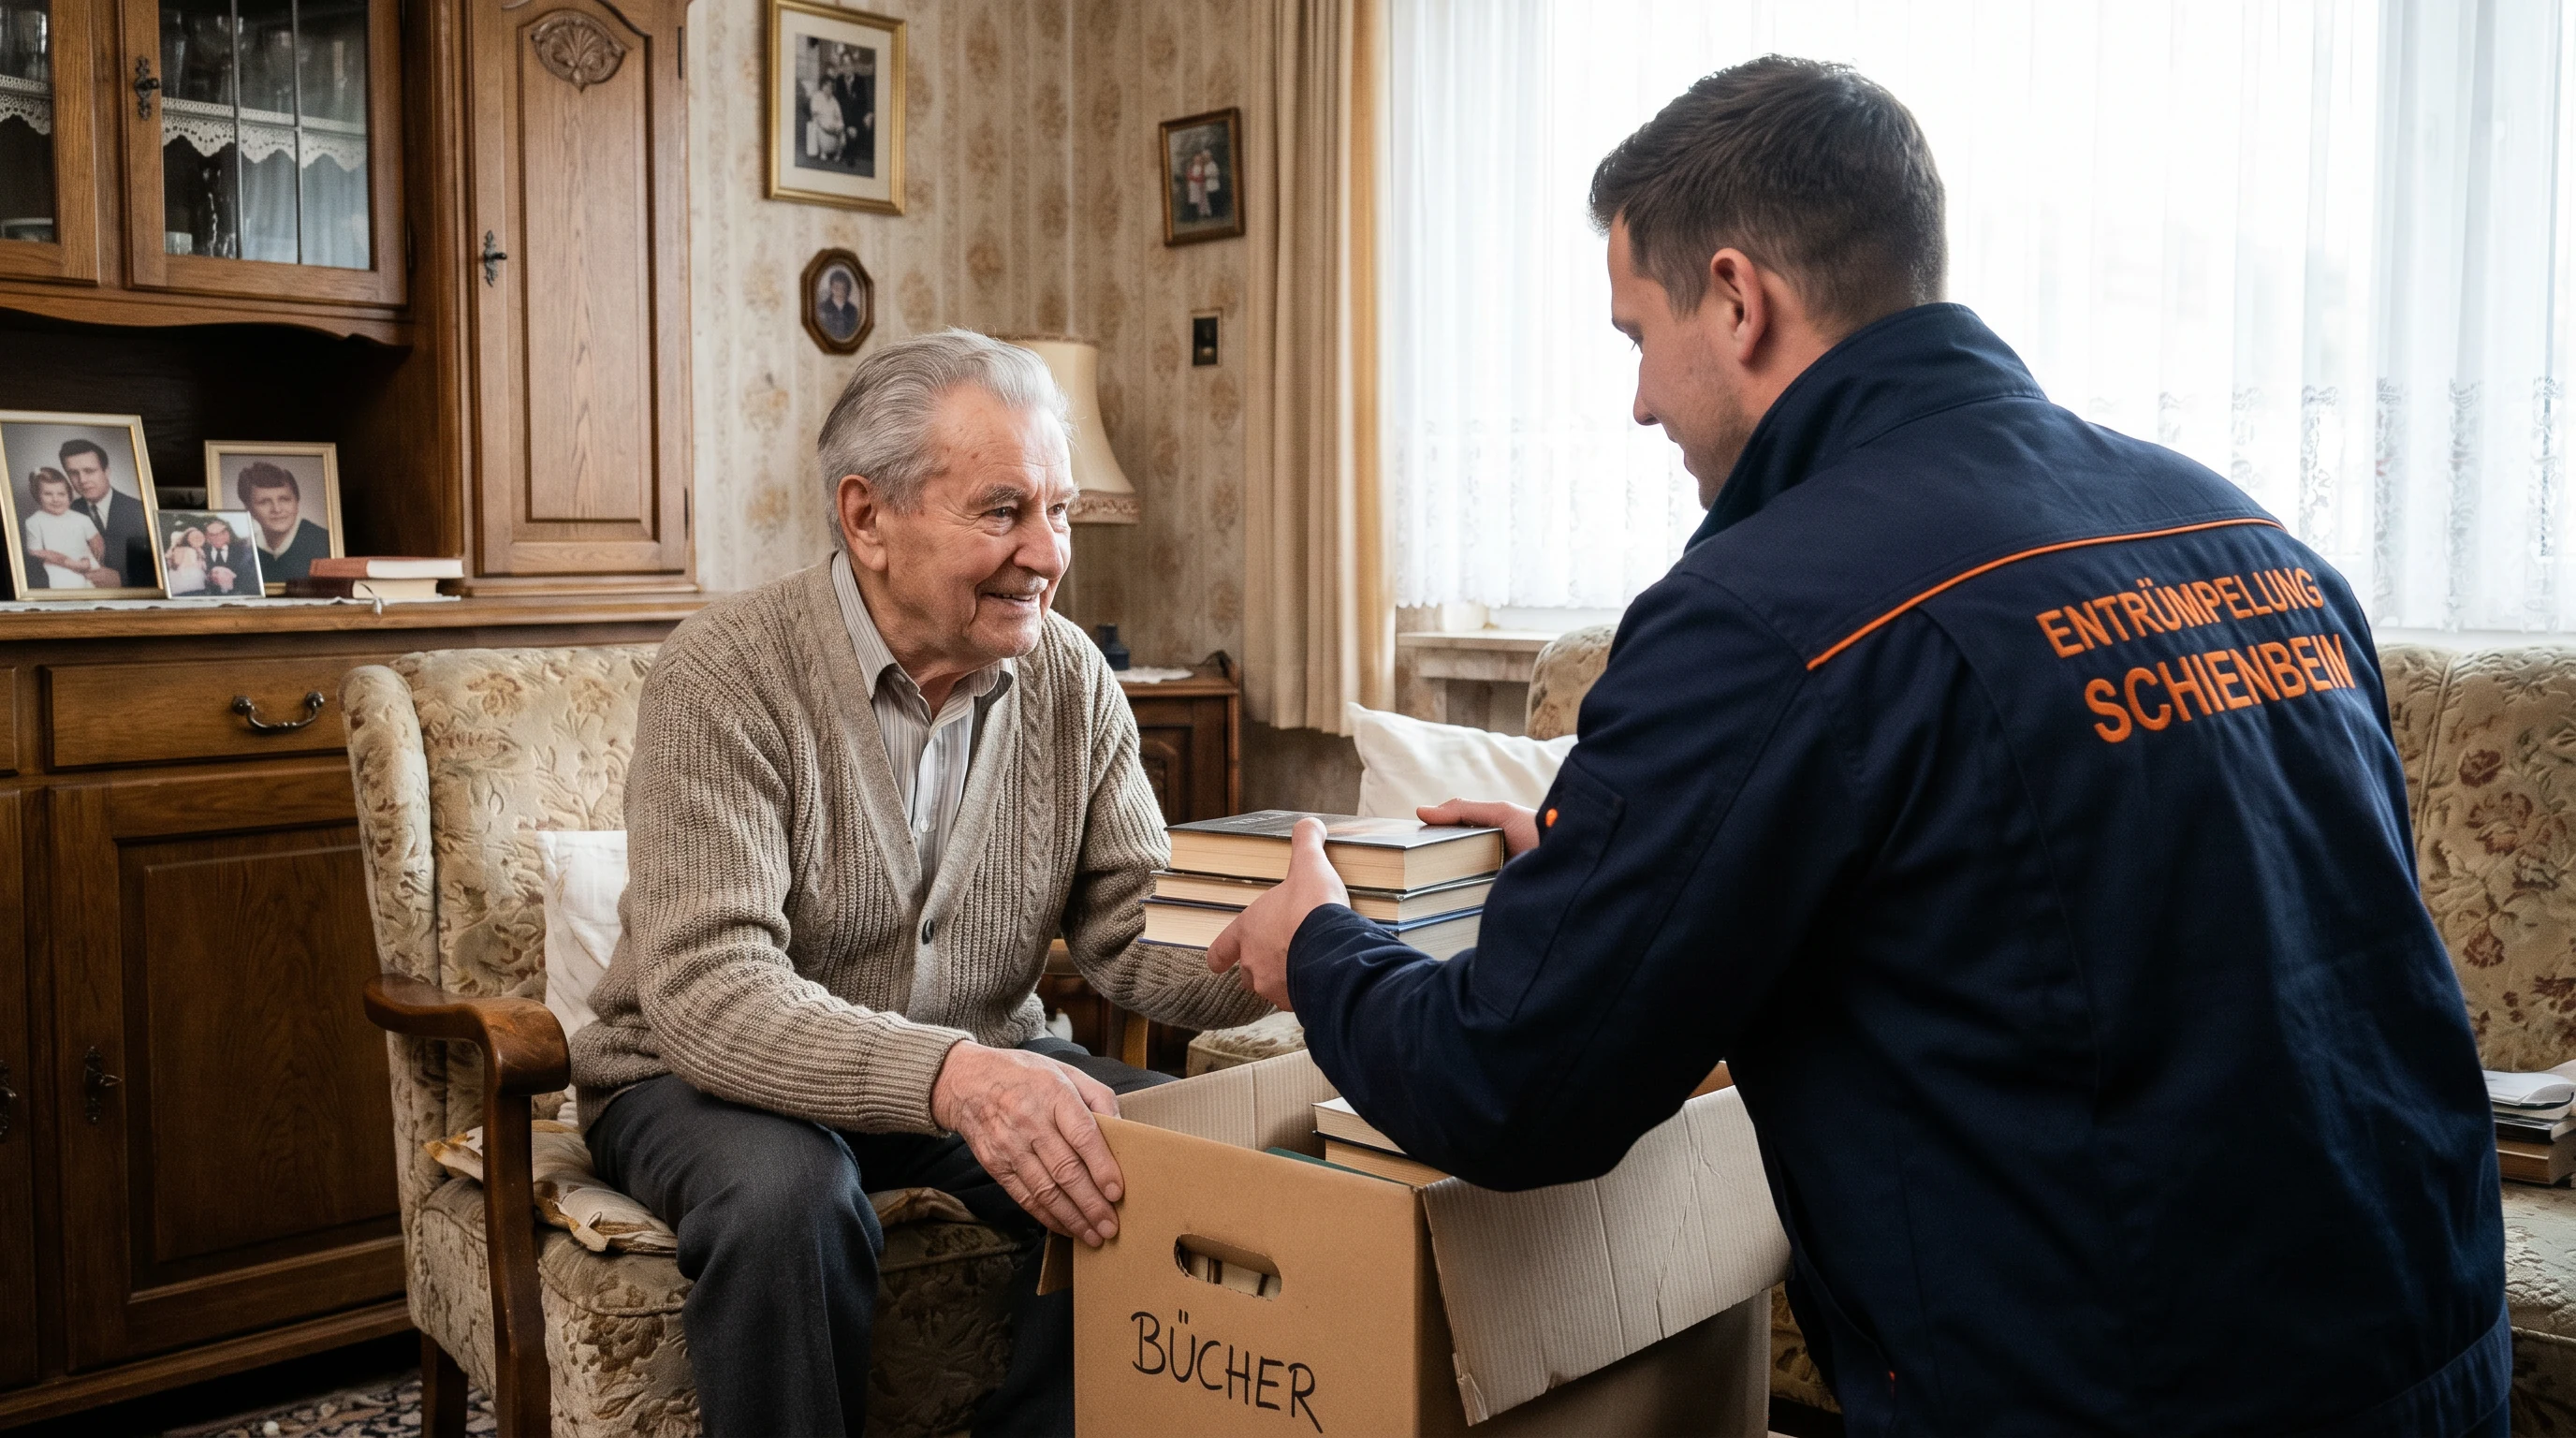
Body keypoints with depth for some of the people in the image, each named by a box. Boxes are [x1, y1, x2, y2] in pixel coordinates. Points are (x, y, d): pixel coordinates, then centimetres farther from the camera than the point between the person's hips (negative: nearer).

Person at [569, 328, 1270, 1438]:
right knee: (787, 1192, -35)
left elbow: (1130, 932, -7)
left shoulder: (1071, 682, -4)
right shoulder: (724, 674, -20)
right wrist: (949, 1077, -46)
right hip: (711, 1076, -4)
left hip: (979, 1065, 5)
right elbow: (707, 989, -30)